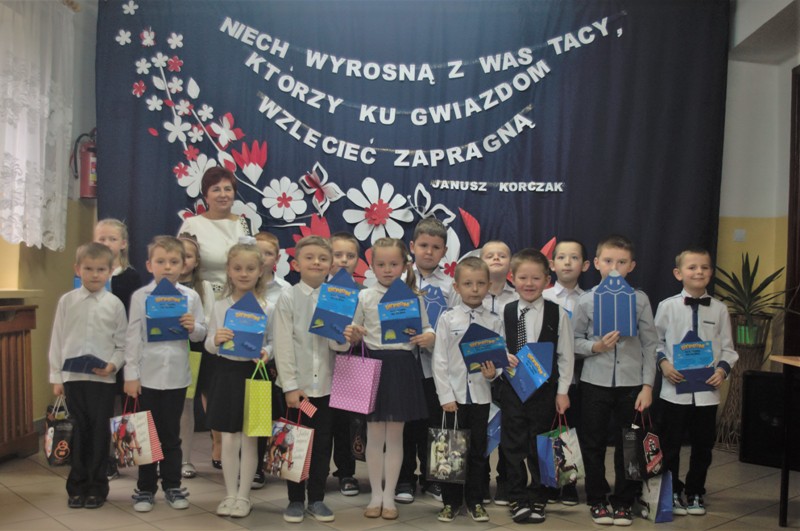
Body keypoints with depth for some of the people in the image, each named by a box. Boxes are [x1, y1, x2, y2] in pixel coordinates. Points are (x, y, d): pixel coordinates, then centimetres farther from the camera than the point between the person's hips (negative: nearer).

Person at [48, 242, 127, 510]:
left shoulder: (114, 304, 0)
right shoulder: (66, 301, 3)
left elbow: (122, 344, 3)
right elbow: (57, 341, 5)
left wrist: (112, 365, -14)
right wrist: (56, 377, 3)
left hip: (102, 379, -1)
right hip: (72, 377, 1)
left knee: (100, 433, 4)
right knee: (76, 433, 6)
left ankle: (97, 487, 16)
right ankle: (77, 486, 18)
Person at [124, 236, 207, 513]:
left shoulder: (190, 297, 2)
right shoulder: (140, 296, -1)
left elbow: (202, 334, 6)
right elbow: (133, 336, -2)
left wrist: (193, 327, -17)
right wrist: (131, 374, -5)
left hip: (177, 375, 1)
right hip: (147, 374, -1)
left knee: (171, 434, 11)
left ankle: (172, 485, 22)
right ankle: (145, 488, 19)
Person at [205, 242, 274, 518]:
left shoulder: (268, 308, -3)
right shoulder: (219, 306, 1)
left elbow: (274, 342, 2)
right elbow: (209, 345, 4)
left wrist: (266, 352, -19)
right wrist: (216, 340, -18)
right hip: (226, 374, 1)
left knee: (249, 440, 7)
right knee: (228, 440, 8)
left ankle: (244, 496, 19)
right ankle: (230, 494, 22)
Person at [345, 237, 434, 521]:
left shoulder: (414, 297, 2)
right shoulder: (364, 296, 3)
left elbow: (426, 328, 6)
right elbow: (356, 332, 11)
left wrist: (429, 337, -16)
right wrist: (351, 335, -12)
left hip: (402, 367, 0)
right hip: (373, 365, 0)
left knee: (395, 436, 7)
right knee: (374, 435, 7)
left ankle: (389, 496, 18)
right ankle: (376, 495, 20)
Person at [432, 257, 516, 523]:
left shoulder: (494, 321, 2)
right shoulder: (447, 319, -3)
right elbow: (439, 360, -4)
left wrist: (493, 373, -17)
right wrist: (445, 395, -9)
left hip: (481, 394, 1)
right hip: (454, 394, -1)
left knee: (478, 449, 10)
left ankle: (475, 501, 22)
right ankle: (451, 501, 19)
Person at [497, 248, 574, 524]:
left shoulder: (558, 313, -4)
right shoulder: (505, 313, -1)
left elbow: (566, 355, -1)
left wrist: (562, 391, -3)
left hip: (545, 388, -1)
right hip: (512, 387, 1)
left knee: (540, 446, 8)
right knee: (513, 444, 6)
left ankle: (538, 500, 21)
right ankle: (517, 499, 18)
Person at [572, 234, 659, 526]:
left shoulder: (639, 300, -2)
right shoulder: (586, 300, -3)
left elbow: (650, 345, 1)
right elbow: (574, 340, 3)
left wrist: (647, 385, -3)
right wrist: (595, 347, -17)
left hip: (631, 383, 0)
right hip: (595, 382, 0)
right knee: (593, 444, 9)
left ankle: (623, 501, 24)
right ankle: (597, 500, 25)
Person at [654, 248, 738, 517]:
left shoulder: (719, 309, 2)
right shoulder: (667, 306, -4)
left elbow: (728, 348, 6)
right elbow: (655, 342, 3)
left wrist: (723, 369, -11)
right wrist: (663, 363, -13)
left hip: (707, 391, 2)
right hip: (674, 389, -2)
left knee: (703, 445, 12)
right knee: (670, 445, 8)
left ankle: (695, 492, 30)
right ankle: (672, 493, 25)